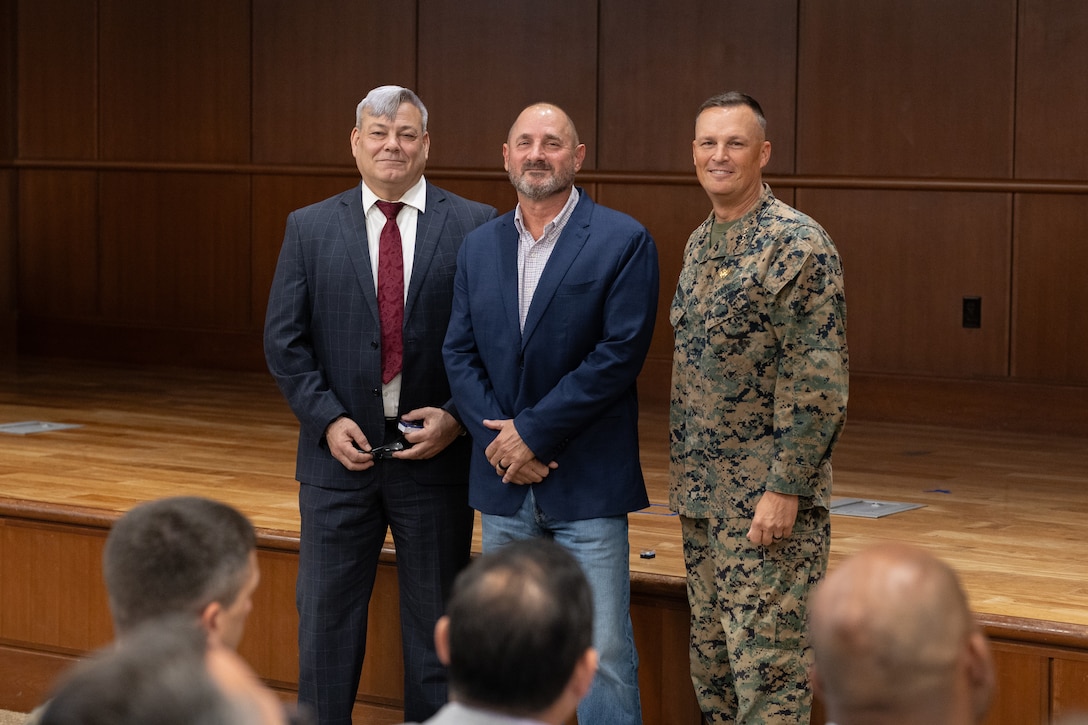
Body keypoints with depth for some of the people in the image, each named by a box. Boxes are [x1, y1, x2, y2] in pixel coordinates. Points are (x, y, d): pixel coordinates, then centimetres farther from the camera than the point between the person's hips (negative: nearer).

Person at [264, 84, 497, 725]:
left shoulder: (474, 227, 0)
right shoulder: (310, 228, 5)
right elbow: (284, 340, 2)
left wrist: (457, 418, -13)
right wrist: (328, 419, -9)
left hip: (436, 452, -1)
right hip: (342, 454, 1)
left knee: (436, 623, 8)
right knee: (326, 617, 7)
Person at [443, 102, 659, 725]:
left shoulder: (624, 242, -6)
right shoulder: (480, 246, 11)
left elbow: (620, 354, -13)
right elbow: (460, 353, 7)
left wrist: (533, 432, -13)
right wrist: (499, 440, -8)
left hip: (587, 484, -5)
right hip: (504, 483, 5)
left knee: (604, 650, -6)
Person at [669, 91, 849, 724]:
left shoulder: (798, 244, -13)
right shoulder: (702, 243, 13)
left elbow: (820, 382, -17)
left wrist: (785, 488, -20)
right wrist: (685, 480, 17)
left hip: (769, 499, -8)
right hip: (703, 494, 8)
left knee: (768, 667, -7)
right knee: (711, 660, 13)